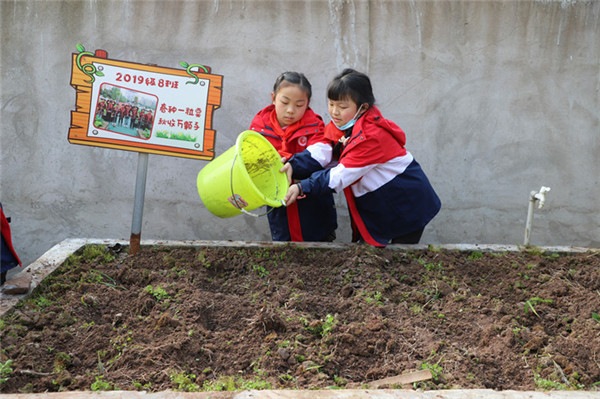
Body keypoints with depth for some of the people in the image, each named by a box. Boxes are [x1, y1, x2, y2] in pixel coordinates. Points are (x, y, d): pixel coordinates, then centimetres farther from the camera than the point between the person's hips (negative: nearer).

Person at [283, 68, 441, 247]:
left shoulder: (371, 137, -30)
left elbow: (341, 175, -35)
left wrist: (302, 187, -42)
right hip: (376, 205, 8)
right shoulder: (341, 124, -3)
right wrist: (293, 165, -30)